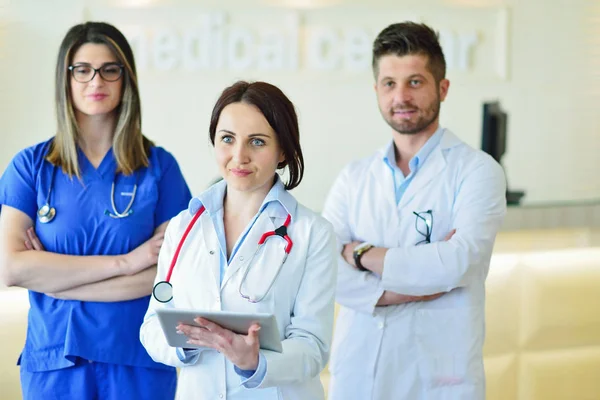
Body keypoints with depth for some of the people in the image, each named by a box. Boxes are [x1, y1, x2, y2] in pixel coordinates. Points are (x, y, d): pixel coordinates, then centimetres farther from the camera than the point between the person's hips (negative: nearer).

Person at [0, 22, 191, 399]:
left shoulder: (159, 166, -2)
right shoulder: (31, 166, 0)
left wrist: (55, 278, -13)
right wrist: (125, 261, -16)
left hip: (138, 360, 0)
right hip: (54, 360, 1)